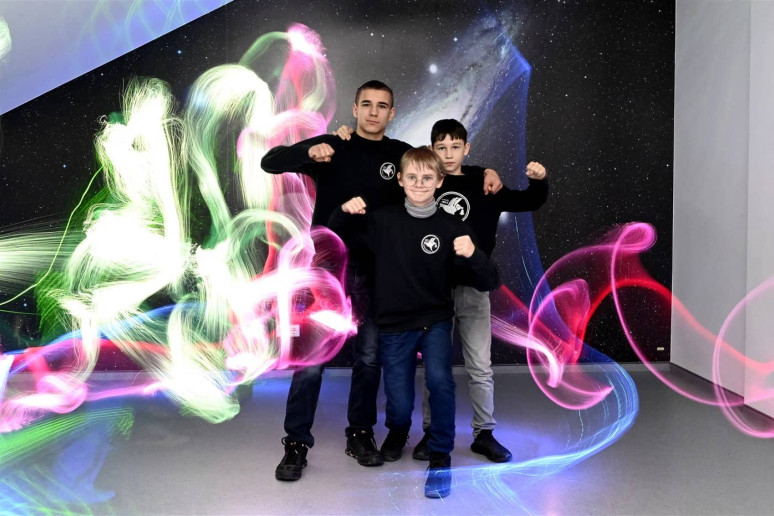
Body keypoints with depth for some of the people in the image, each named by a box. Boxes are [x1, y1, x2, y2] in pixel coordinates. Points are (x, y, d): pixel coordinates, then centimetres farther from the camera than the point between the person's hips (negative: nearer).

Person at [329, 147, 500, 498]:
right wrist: (344, 213, -16)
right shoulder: (382, 220, -6)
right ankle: (398, 430, 41)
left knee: (439, 379, -26)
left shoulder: (452, 227, -9)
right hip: (394, 325, 1)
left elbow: (488, 283, -10)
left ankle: (440, 459, -3)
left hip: (435, 320, -1)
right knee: (400, 404, 2)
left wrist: (473, 255, -31)